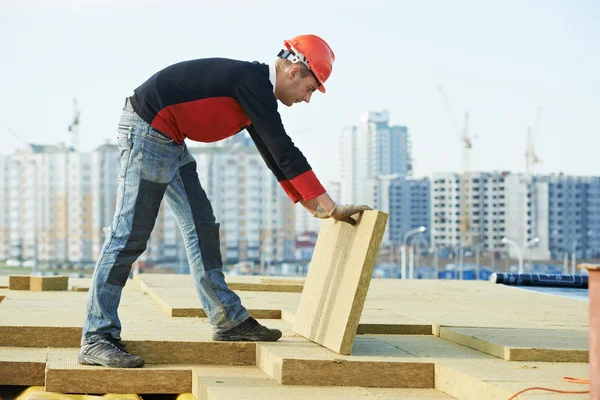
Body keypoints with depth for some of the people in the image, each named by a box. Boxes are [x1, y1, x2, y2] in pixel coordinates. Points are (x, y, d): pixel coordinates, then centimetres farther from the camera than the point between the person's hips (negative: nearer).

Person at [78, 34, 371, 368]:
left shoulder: (256, 90, 12)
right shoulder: (252, 81, -18)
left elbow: (274, 155, 21)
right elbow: (285, 151, -21)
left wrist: (312, 206, 20)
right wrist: (331, 208, -17)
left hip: (170, 140, 11)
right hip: (146, 131, -10)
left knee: (201, 226, 11)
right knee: (130, 234, -11)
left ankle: (229, 320, 18)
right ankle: (97, 339, -8)